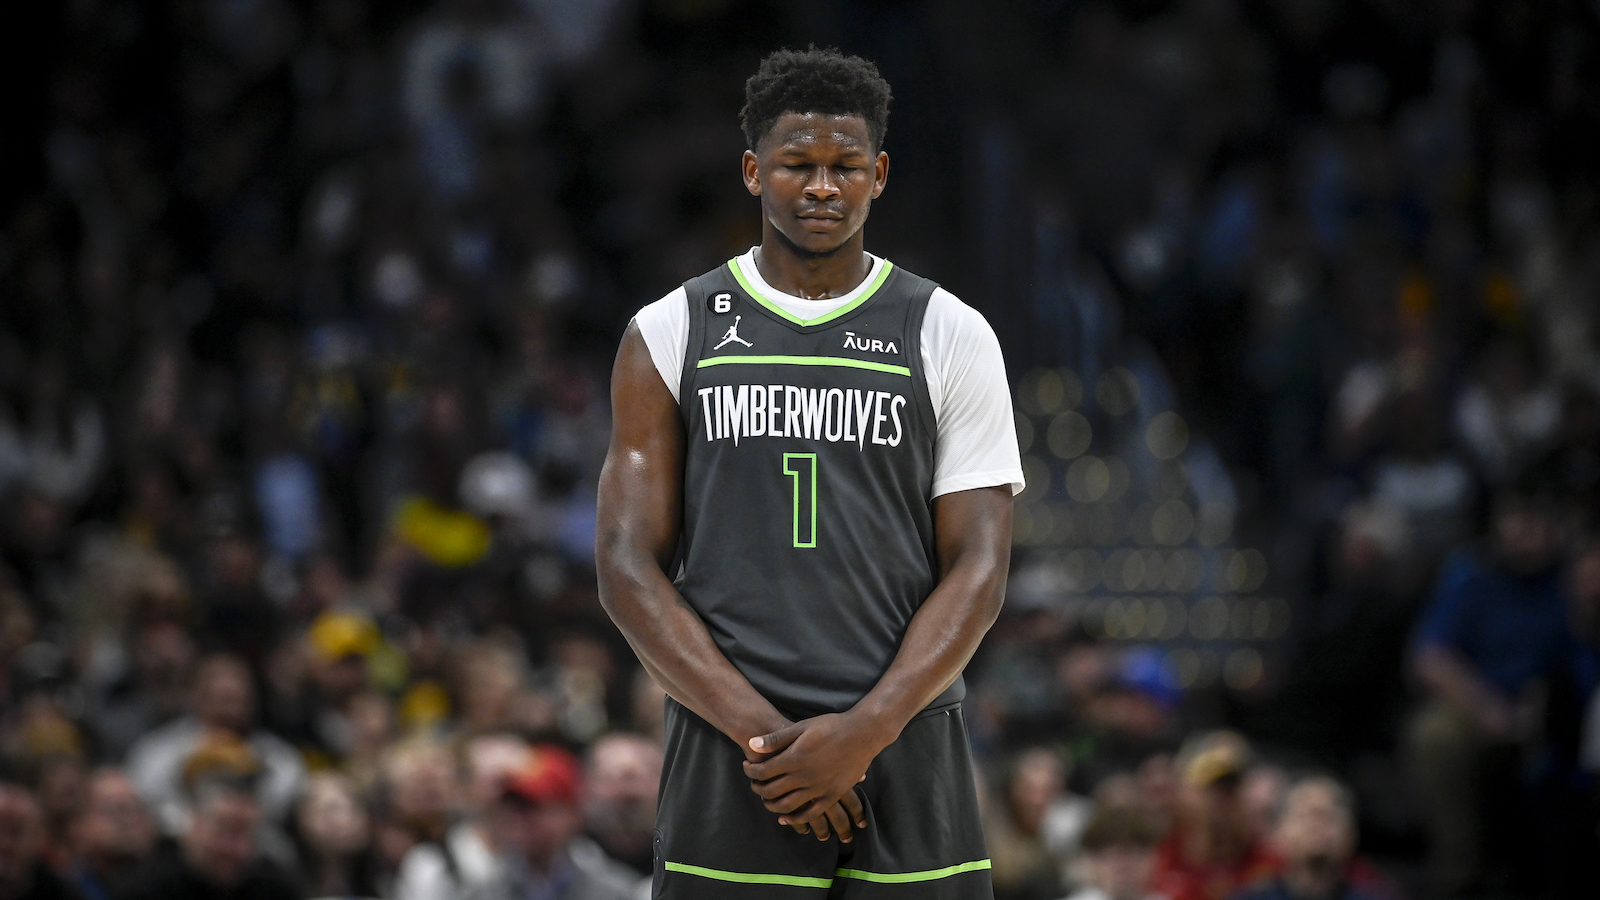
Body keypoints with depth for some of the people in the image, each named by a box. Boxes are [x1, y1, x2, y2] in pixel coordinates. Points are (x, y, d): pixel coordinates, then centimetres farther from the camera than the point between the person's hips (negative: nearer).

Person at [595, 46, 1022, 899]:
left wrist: (864, 734, -13)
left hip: (902, 742, 0)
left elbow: (977, 569, 1)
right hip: (727, 755, 0)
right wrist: (759, 730, -11)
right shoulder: (670, 336, 7)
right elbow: (628, 566, 2)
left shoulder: (951, 338, 6)